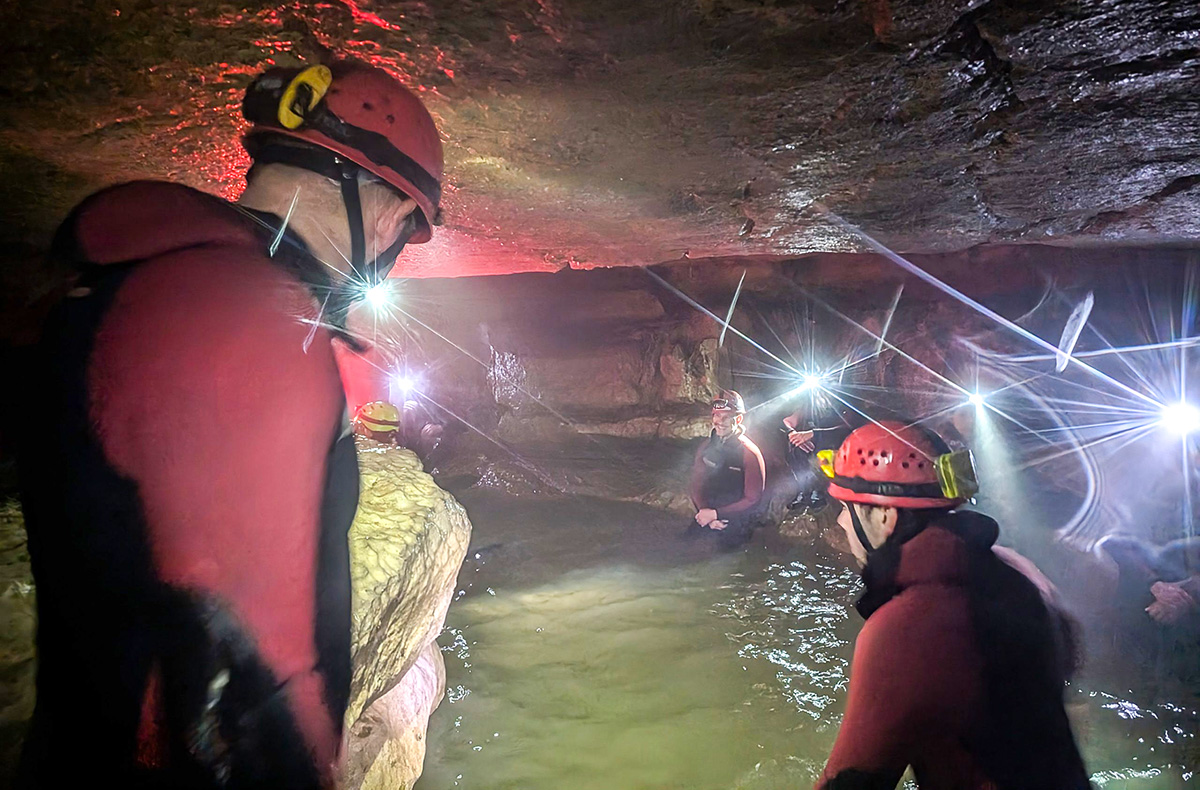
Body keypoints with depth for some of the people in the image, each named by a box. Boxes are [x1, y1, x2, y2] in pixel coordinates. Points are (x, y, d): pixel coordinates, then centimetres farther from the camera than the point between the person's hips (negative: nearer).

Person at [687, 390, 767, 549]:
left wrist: (716, 514, -23)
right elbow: (696, 484, 0)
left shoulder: (750, 454, -22)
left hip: (737, 518, -5)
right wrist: (705, 512, -17)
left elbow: (753, 500, -20)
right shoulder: (707, 446, -6)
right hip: (709, 512, 5)